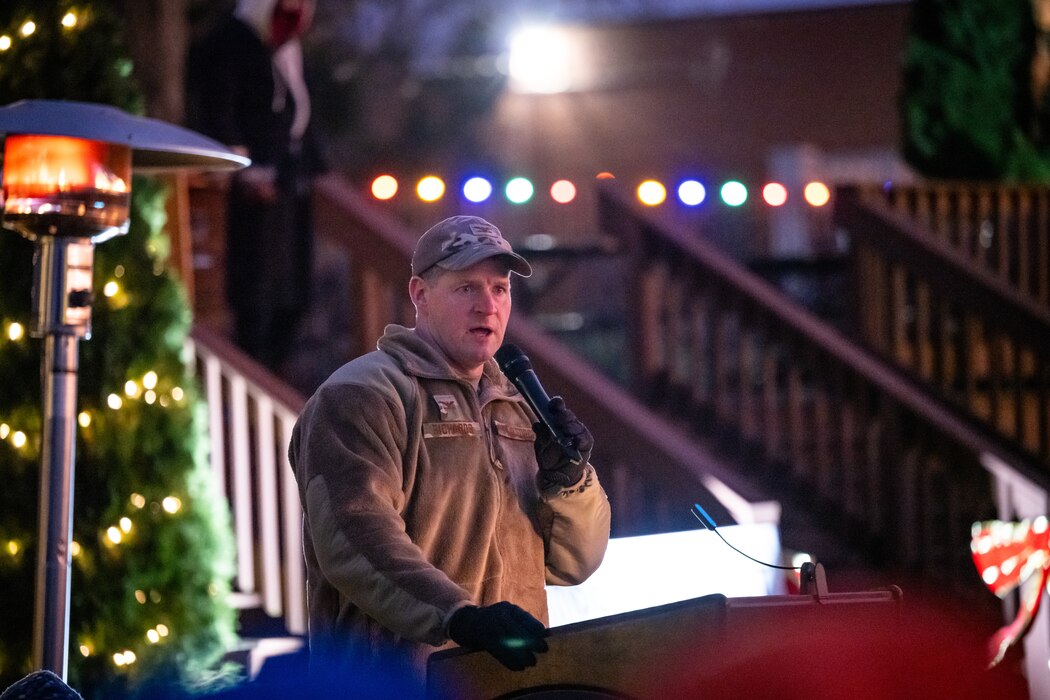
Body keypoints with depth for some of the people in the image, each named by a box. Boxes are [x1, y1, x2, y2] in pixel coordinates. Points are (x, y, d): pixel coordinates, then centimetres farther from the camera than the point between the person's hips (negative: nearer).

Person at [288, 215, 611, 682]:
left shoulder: (517, 410, 21)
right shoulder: (361, 396, -3)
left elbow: (573, 565, 18)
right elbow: (355, 538, -19)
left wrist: (567, 480, 0)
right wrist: (460, 616, -30)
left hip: (512, 673, 7)